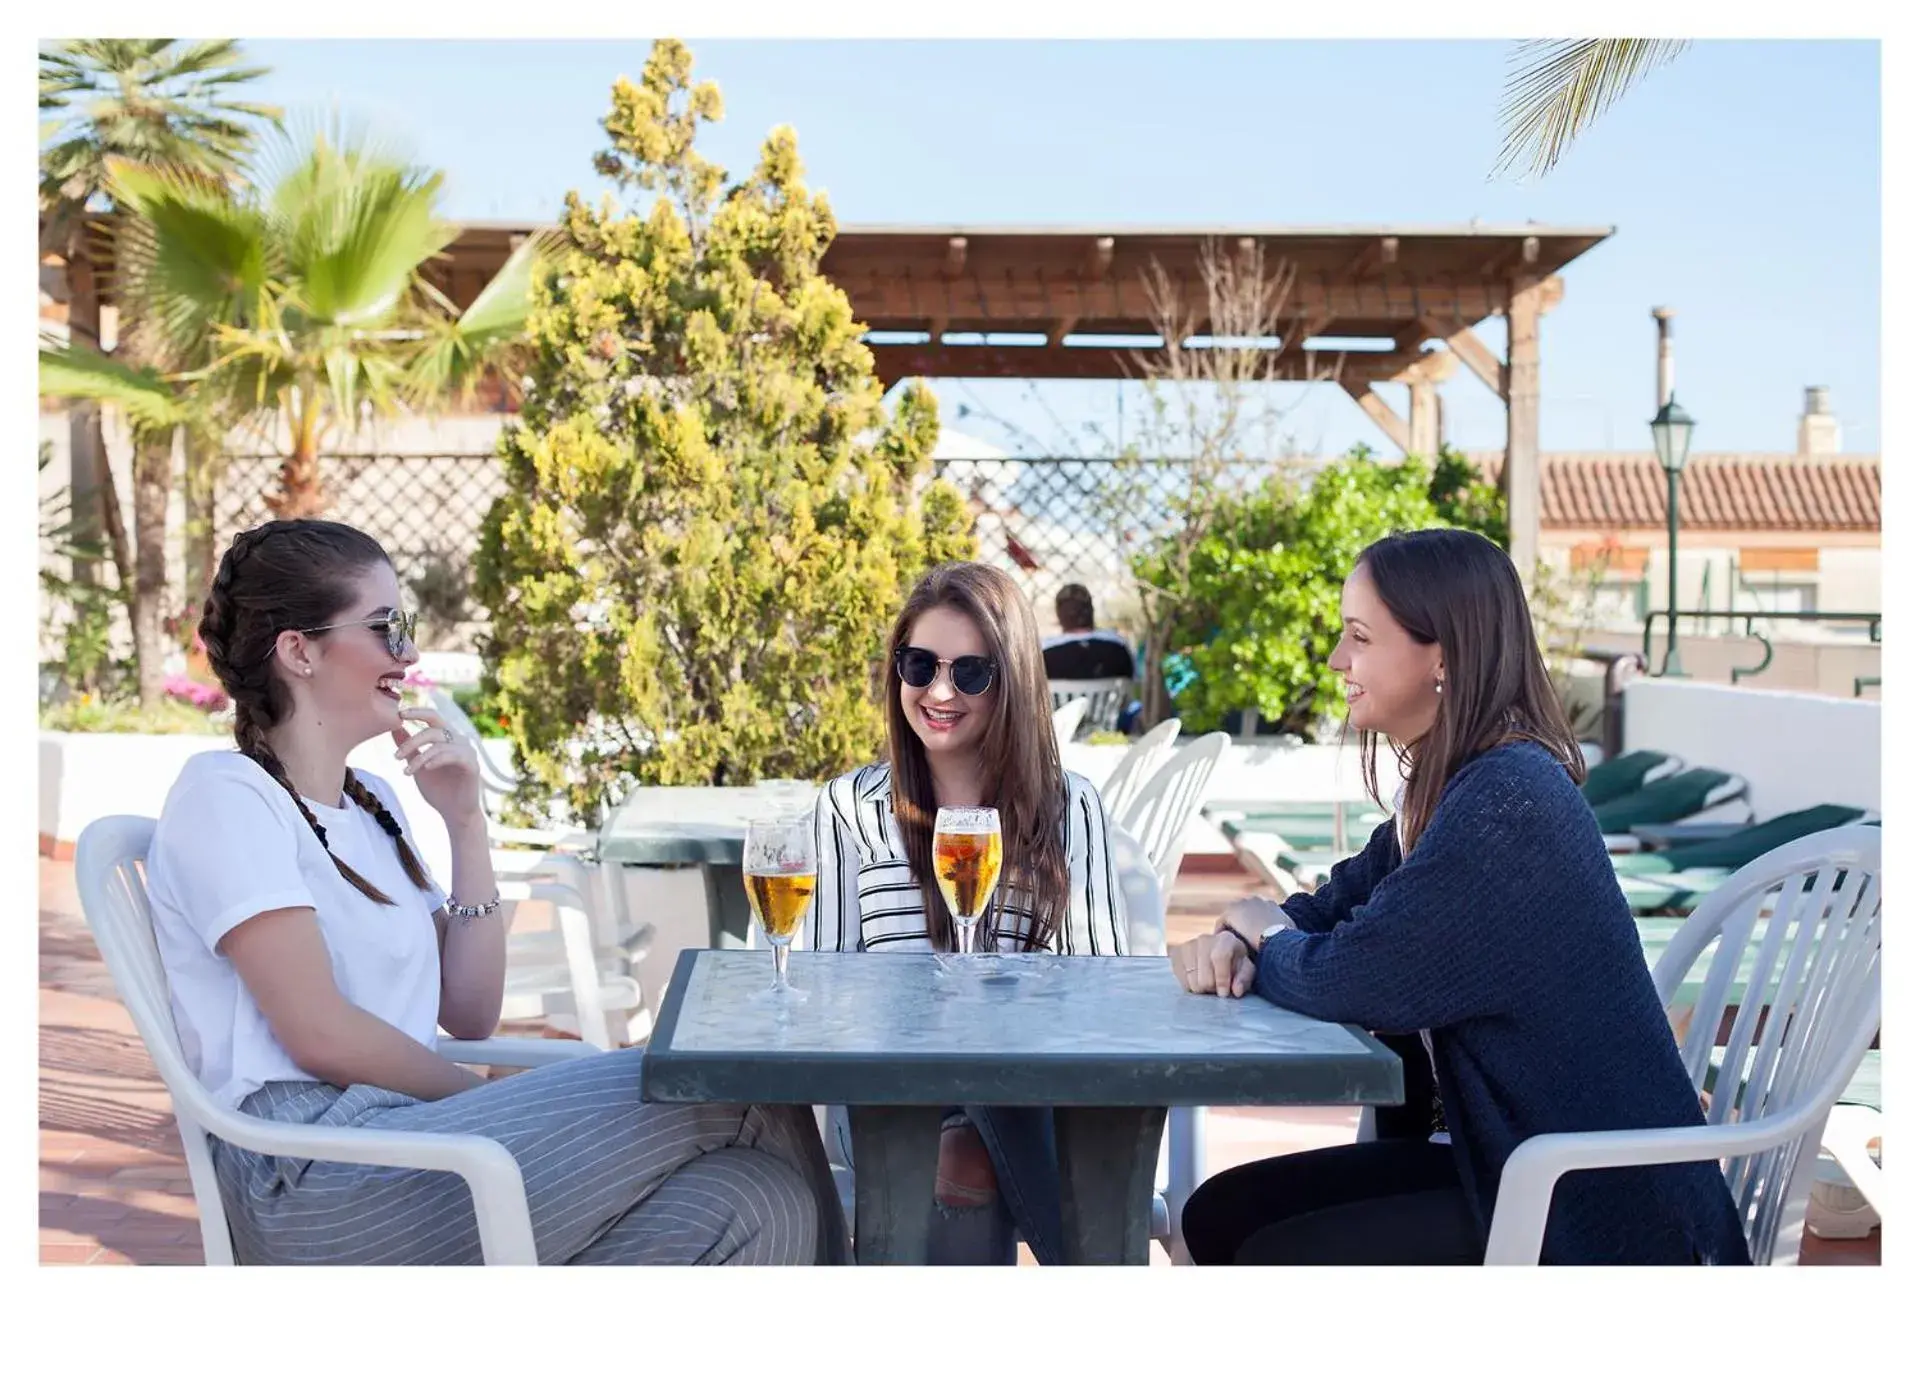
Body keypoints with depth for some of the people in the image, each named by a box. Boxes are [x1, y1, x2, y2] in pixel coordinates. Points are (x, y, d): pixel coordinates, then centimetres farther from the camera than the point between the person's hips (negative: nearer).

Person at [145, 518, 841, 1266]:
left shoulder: (371, 803, 21)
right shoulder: (224, 793, -2)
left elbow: (469, 1014, 14)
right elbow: (319, 1032, -13)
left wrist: (465, 822, 8)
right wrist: (495, 1101, -3)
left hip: (410, 1130, 7)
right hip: (314, 1182, -7)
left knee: (759, 1199, -20)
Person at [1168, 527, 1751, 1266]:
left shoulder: (1506, 800, -24)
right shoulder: (1447, 786, 8)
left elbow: (1351, 981, -26)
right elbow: (1335, 904, 15)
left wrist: (1262, 935, -3)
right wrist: (1233, 942, -8)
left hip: (1599, 1215, -9)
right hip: (1505, 1151, 9)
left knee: (1276, 1256, -12)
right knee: (1222, 1213, 3)